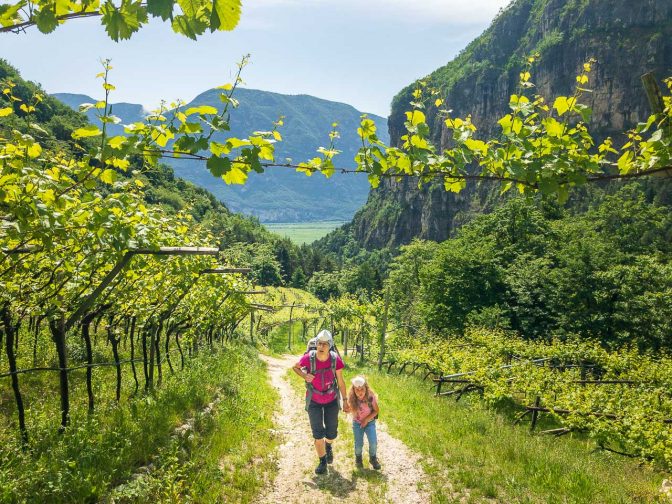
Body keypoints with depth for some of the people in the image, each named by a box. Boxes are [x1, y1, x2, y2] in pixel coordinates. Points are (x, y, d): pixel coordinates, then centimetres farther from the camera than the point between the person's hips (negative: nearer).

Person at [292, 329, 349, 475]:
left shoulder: (336, 359, -21)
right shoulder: (308, 358, -23)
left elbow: (340, 381, -7)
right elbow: (295, 367, -1)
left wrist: (345, 401, -1)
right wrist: (304, 376, -21)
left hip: (332, 400, 1)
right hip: (314, 401, -1)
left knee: (331, 433, 11)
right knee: (318, 434, 0)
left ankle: (329, 446, 47)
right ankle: (323, 462, 22)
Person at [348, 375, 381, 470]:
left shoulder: (371, 397, -22)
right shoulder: (352, 399, -20)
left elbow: (376, 410, -8)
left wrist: (367, 419, -16)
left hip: (369, 422, 0)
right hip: (357, 423, 0)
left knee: (373, 442, -12)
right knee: (359, 444, -5)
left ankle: (373, 458, 18)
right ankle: (358, 458, 28)